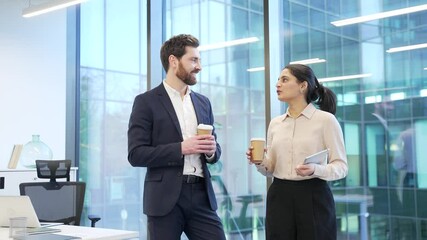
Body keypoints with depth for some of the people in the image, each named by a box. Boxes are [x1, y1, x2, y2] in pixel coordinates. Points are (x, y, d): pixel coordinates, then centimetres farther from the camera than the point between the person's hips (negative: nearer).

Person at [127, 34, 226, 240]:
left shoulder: (203, 102, 15)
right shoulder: (146, 102, -2)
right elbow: (136, 154, -10)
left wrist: (211, 150, -4)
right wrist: (180, 148, -18)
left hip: (201, 195, 5)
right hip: (166, 198, -5)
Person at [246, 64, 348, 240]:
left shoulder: (326, 119, -4)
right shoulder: (275, 123, 11)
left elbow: (341, 166, -5)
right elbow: (270, 169, 14)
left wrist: (316, 169, -24)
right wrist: (259, 162, -8)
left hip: (314, 198, -4)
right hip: (279, 198, 4)